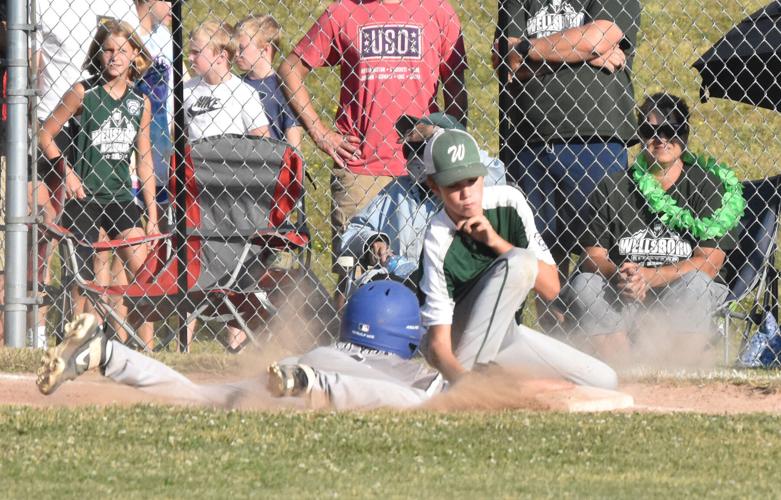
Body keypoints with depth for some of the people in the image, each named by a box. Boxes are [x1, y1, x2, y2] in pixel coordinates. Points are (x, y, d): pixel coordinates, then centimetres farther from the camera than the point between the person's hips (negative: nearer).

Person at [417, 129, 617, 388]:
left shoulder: (507, 202, -14)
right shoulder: (439, 242, -28)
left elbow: (551, 288, -16)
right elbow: (438, 346, -32)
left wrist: (496, 241, -27)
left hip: (502, 334, 7)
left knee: (604, 382, -2)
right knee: (520, 262, -30)